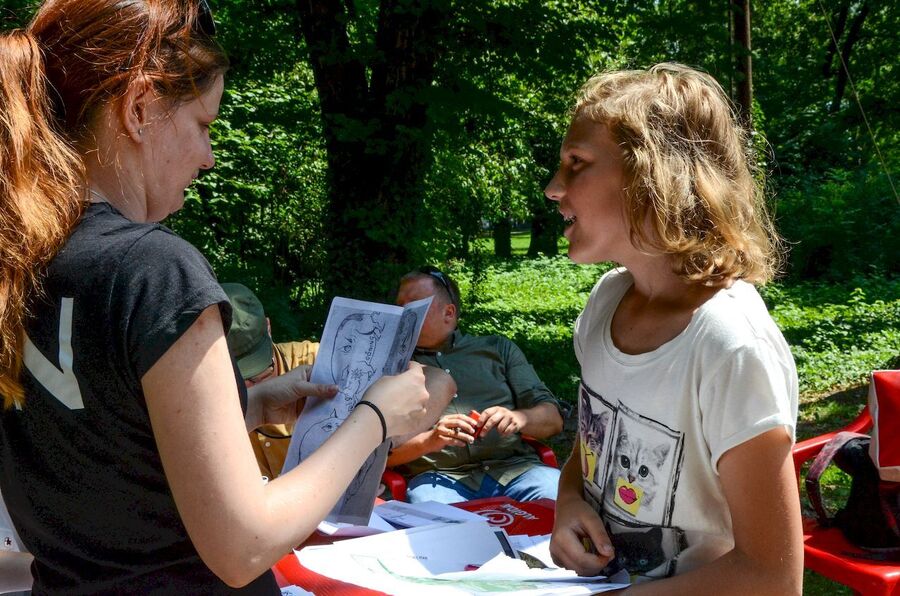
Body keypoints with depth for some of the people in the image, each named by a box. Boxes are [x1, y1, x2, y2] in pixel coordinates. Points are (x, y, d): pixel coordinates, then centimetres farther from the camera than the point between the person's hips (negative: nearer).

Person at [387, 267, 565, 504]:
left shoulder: (498, 348, 21)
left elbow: (553, 419, 15)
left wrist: (519, 418, -8)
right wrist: (429, 440, -11)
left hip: (516, 467, 1)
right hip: (440, 477, -1)